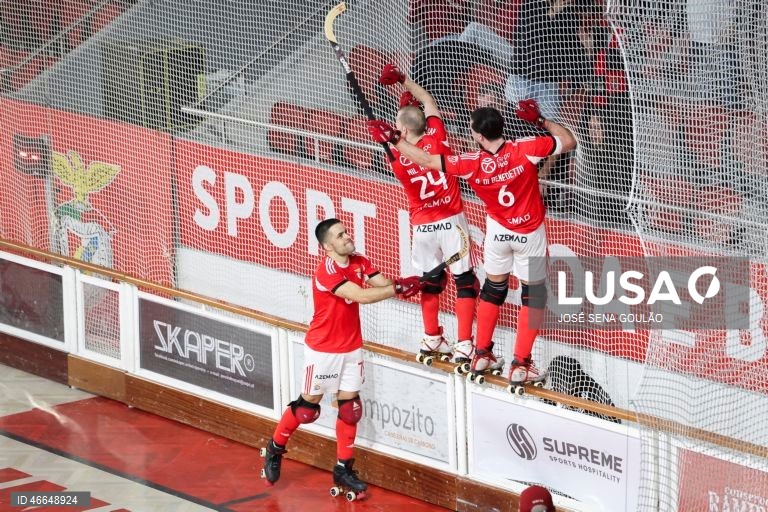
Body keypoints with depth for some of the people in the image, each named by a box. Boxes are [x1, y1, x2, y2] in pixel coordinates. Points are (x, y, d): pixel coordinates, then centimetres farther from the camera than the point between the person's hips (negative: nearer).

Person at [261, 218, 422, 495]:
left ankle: (343, 469, 16)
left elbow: (384, 284, -13)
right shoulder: (326, 271, -25)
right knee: (307, 406, 5)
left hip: (351, 348, 6)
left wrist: (412, 282, -32)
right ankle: (275, 449, 27)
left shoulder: (360, 262, -1)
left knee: (350, 408, 6)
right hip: (323, 349, -6)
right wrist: (399, 288, -32)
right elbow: (362, 296, -33)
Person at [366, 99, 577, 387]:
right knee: (533, 295, 8)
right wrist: (541, 121, -5)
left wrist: (393, 139, -1)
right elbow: (569, 141, -14)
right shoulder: (525, 150, -23)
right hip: (530, 234, -2)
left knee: (493, 289, 21)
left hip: (498, 231, 2)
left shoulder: (472, 164, -18)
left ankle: (482, 355, 27)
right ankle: (521, 365, 5)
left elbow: (426, 161, -10)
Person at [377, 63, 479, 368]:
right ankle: (464, 346, -4)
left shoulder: (397, 159, -10)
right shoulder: (437, 139, -8)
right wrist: (402, 80, 12)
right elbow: (427, 100, 6)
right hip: (451, 221, -1)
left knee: (431, 280, 20)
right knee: (464, 280, 2)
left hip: (423, 226, 1)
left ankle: (431, 341, 30)